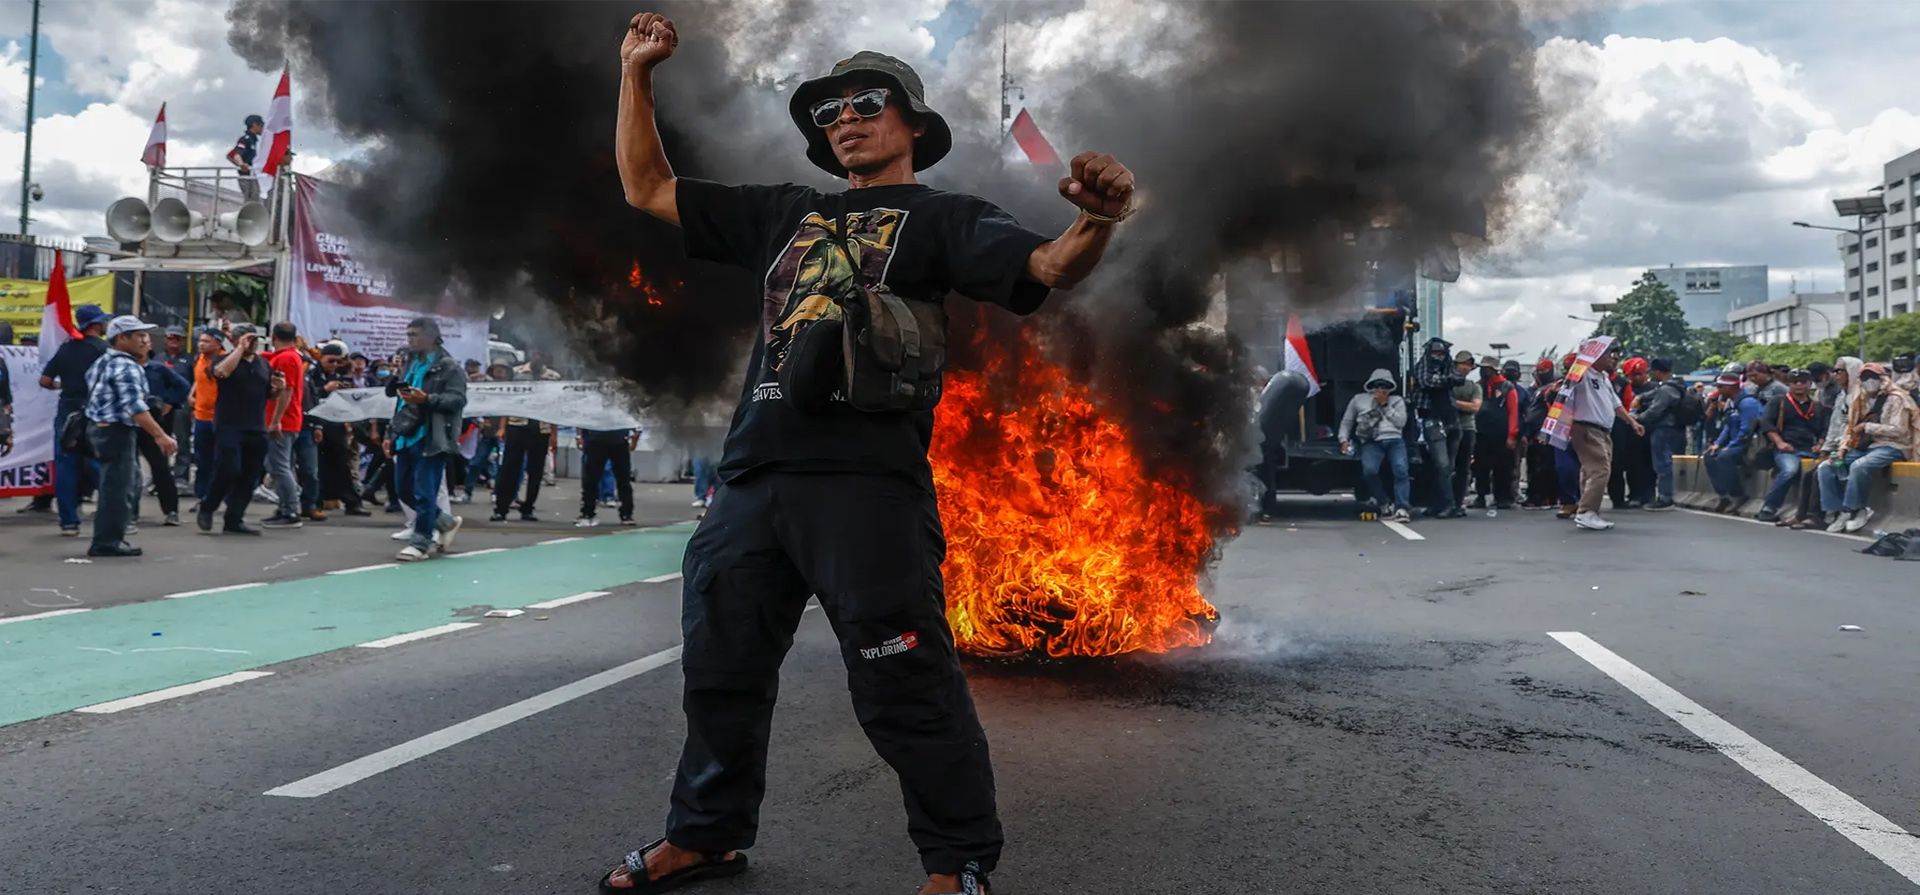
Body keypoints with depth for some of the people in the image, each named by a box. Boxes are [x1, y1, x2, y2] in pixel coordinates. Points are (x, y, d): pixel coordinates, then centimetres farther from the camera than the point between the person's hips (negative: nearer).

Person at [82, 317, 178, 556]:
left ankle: (107, 538, 22)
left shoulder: (102, 362, 16)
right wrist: (160, 436, -28)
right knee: (118, 488, -7)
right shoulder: (126, 367, -16)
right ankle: (107, 541, -5)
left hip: (100, 427, 10)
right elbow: (135, 406, -25)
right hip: (116, 431, -10)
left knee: (113, 485, 17)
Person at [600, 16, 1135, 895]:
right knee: (721, 668, 17)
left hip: (867, 483, -6)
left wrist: (1097, 222, -33)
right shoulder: (784, 213, 22)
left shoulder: (941, 217, 7)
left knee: (903, 688, -6)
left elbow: (1048, 267, -11)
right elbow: (647, 189, 26)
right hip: (751, 478, 7)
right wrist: (636, 73, 19)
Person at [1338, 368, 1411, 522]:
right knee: (1369, 470, -29)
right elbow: (1346, 421, 24)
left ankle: (1402, 508, -30)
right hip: (1371, 442, 0)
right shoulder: (1359, 399, 23)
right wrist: (1344, 439, 8)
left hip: (1394, 440, 0)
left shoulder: (1397, 400, 22)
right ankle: (1385, 503, -9)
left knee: (1400, 469, -28)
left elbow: (1401, 422, 6)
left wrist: (1385, 405, 2)